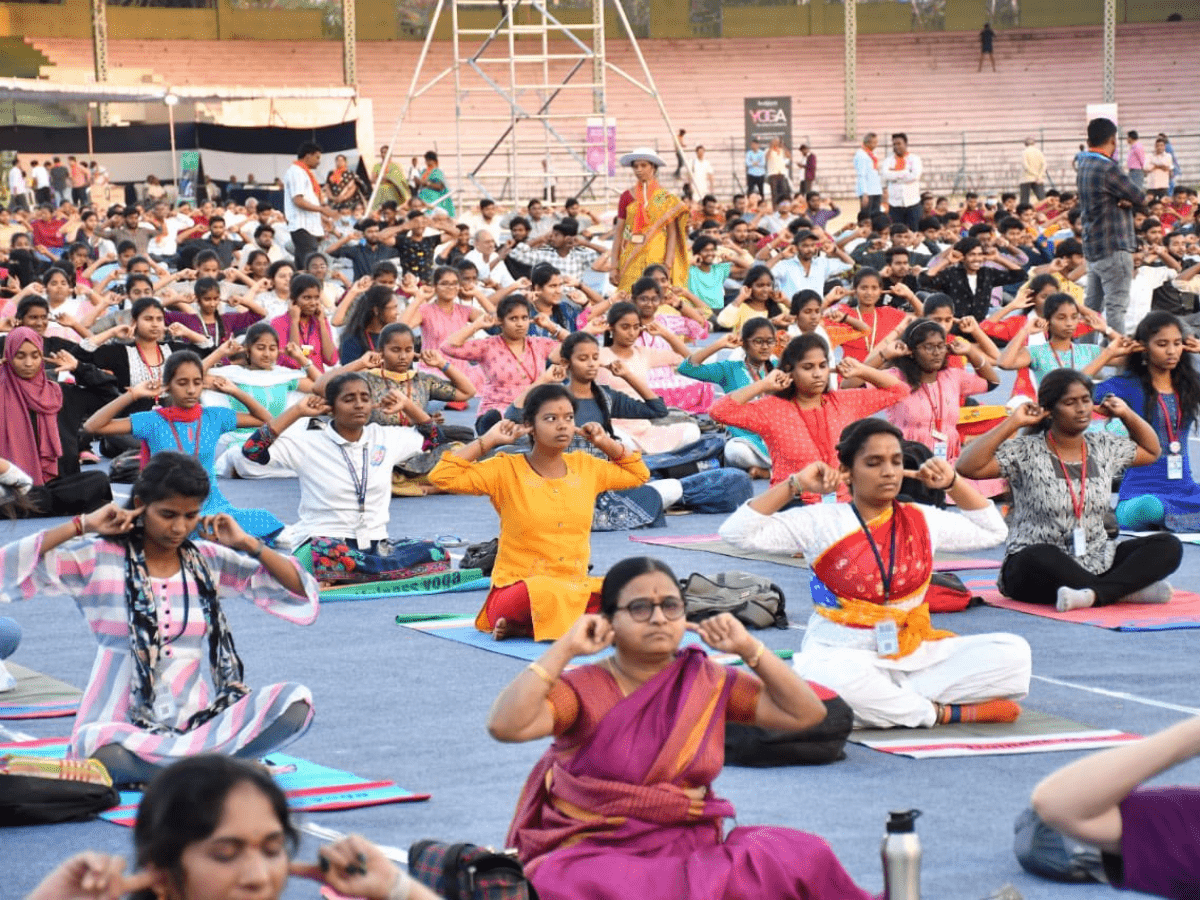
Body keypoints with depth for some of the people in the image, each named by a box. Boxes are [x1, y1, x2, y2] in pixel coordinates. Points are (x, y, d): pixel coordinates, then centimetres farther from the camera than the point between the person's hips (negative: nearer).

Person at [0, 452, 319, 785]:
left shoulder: (210, 561, 10)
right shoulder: (98, 559, 1)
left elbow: (301, 592, 11)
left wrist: (249, 544, 0)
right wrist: (80, 525, -9)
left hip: (198, 721, 3)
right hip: (123, 725, -3)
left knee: (295, 703, -23)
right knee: (108, 752, -41)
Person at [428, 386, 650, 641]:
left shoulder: (586, 467, 13)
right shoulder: (507, 471, -1)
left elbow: (639, 474, 30)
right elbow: (442, 476, -12)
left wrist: (607, 443, 16)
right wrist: (488, 440, -6)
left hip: (576, 588, 6)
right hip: (515, 588, -6)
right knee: (546, 594, -43)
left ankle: (525, 626, -19)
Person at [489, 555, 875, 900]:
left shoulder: (708, 683, 10)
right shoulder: (583, 690, -3)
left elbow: (804, 712, 9)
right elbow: (505, 725, -20)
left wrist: (749, 649, 1)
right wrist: (565, 649, -15)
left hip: (691, 848, 3)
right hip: (595, 853, -3)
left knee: (802, 855, -22)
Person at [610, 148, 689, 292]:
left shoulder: (665, 197, 3)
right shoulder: (627, 197, 8)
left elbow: (672, 233, 0)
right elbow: (618, 233, 8)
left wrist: (668, 263, -10)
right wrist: (614, 266, 2)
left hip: (657, 256, -1)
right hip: (631, 258, 1)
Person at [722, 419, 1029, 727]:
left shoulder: (923, 520, 12)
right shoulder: (822, 522, -1)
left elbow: (993, 531, 27)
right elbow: (737, 532, -9)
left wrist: (953, 483, 16)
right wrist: (796, 485, -10)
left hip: (912, 654, 4)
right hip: (840, 655, -4)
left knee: (1013, 653, -16)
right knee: (836, 680, -44)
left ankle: (888, 703, -22)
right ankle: (945, 713, -23)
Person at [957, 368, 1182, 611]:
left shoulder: (1104, 447, 12)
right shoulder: (1027, 452, -5)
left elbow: (1152, 451, 30)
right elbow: (967, 467, -18)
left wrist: (1127, 414, 15)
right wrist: (1013, 423, -15)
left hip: (1097, 562, 6)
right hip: (1032, 571, -5)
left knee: (1169, 546, -14)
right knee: (1042, 556, -42)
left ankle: (1093, 594, -34)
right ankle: (1128, 590, -35)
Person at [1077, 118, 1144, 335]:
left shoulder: (1083, 166, 12)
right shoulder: (1108, 169, -18)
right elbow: (1140, 198, -12)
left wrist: (1126, 201, -6)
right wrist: (1130, 199, 7)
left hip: (1091, 247, 9)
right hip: (1114, 247, -9)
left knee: (1092, 306, 13)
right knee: (1116, 306, -8)